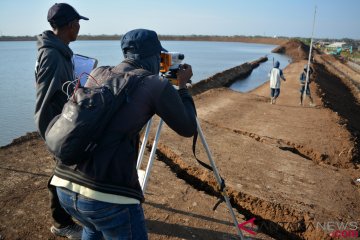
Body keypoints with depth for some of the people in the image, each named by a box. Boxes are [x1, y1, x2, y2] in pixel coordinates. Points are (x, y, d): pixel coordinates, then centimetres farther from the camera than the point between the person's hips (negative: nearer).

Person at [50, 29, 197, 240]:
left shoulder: (97, 74, 11)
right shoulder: (157, 85, -4)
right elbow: (188, 129, 7)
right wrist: (183, 86, 19)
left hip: (65, 186, 7)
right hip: (109, 195, -6)